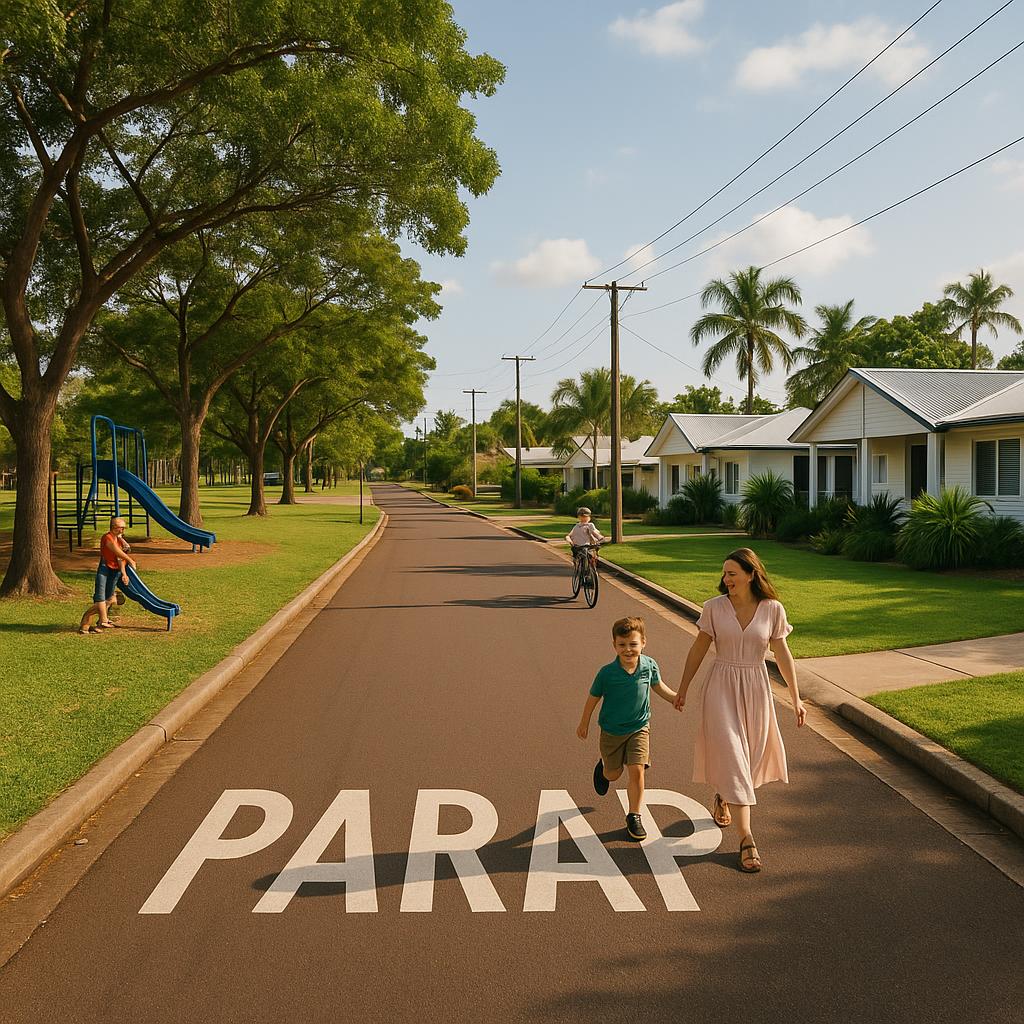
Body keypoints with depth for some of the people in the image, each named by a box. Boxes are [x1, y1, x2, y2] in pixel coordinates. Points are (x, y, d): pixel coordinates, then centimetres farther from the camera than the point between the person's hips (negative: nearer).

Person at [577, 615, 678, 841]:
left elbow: (658, 686, 8)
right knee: (613, 774, 15)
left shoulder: (649, 666, -14)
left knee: (637, 771, -10)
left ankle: (634, 817, 8)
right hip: (612, 731, -1)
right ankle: (603, 766, 52)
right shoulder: (607, 673, -21)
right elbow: (594, 698, -5)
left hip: (639, 728, 1)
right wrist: (584, 723, 6)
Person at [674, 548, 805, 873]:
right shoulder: (714, 607, -7)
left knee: (749, 756, 13)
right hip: (722, 687, -2)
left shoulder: (772, 609, -6)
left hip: (756, 688, 2)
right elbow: (699, 649, 3)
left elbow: (782, 654, 0)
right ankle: (746, 839, -5)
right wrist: (683, 687, 8)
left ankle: (722, 797, 46)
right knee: (731, 756, -7)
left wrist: (795, 698, 0)